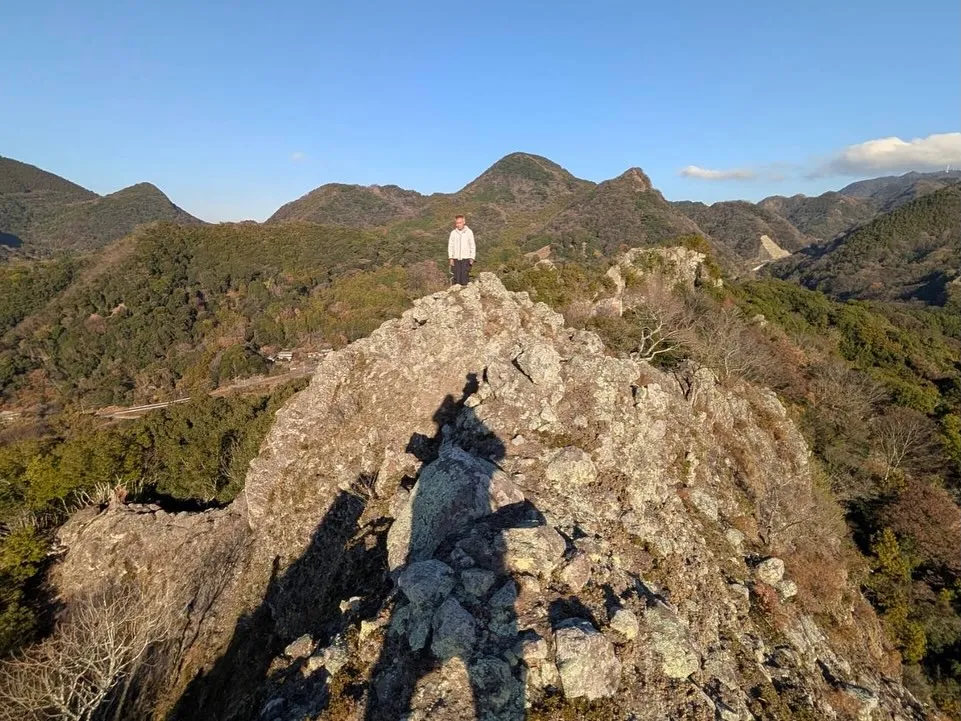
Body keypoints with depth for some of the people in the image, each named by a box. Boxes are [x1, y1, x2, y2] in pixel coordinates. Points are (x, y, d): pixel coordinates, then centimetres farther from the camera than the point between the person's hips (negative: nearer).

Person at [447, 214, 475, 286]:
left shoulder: (469, 232, 0)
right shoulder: (453, 233, 4)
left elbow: (472, 246, 3)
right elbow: (450, 246, 8)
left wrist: (472, 258, -2)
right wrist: (450, 258, 1)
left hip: (466, 258, -1)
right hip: (456, 258, 2)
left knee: (464, 277, -4)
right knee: (456, 277, 1)